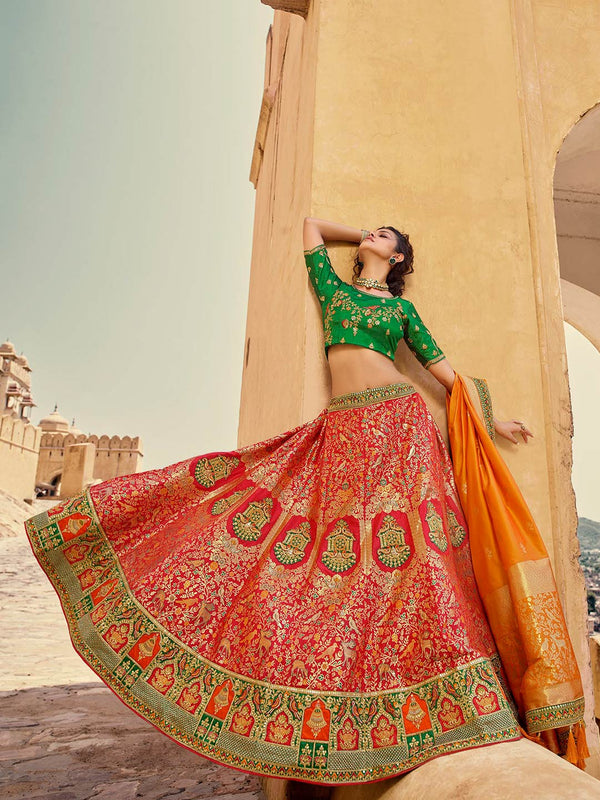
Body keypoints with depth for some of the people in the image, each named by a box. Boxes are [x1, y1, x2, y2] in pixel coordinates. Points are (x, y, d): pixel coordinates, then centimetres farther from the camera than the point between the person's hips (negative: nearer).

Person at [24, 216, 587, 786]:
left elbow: (442, 366, 18)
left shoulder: (402, 307, 17)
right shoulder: (333, 286, 21)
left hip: (399, 423, -1)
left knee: (411, 549, -5)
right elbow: (310, 225, 31)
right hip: (343, 430, 1)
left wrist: (488, 422, 17)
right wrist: (360, 234, 37)